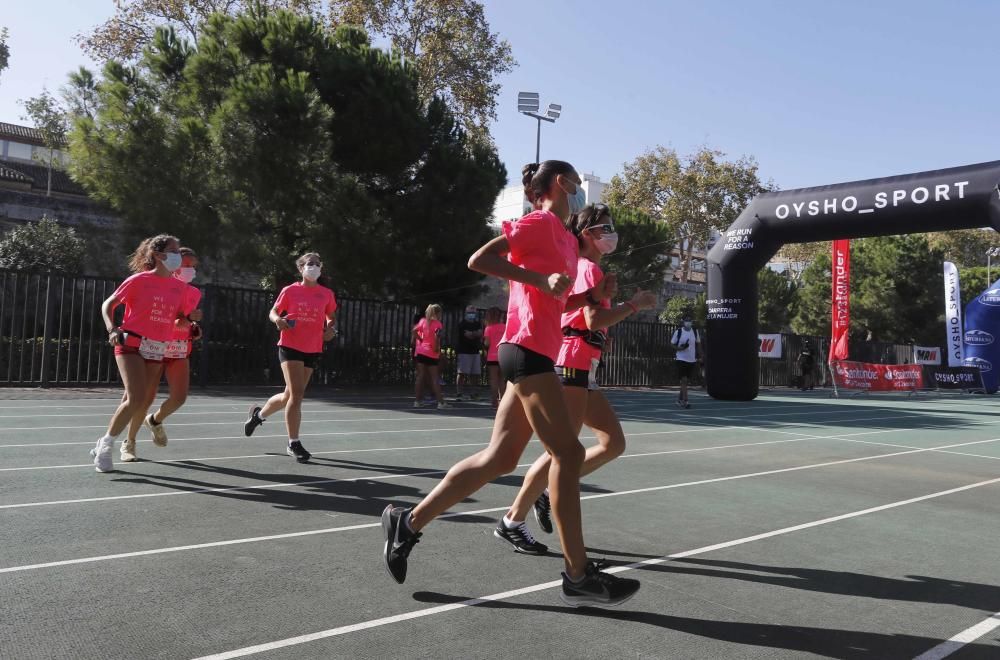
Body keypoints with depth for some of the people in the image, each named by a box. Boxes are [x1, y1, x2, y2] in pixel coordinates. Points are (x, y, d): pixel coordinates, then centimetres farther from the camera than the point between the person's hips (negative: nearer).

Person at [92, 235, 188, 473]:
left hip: (157, 350, 5)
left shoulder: (180, 287, 7)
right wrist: (112, 330, -16)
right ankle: (106, 444, 3)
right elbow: (108, 304, 0)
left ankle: (104, 444, 28)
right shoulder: (139, 280, -5)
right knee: (136, 399, -18)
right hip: (131, 344, -5)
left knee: (136, 401, 8)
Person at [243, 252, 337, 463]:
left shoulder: (327, 294, 7)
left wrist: (331, 329, -2)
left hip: (313, 350, 4)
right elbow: (273, 312, 8)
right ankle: (293, 444, -1)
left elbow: (332, 318, 20)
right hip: (290, 347, -4)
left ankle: (259, 413, 41)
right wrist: (278, 320, -15)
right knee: (296, 394, -13)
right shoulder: (290, 291, 1)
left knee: (290, 395, 12)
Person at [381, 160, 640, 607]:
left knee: (499, 458, 7)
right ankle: (577, 576, 2)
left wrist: (593, 296, 12)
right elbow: (479, 260, -13)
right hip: (529, 349, -9)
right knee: (567, 452, -7)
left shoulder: (566, 238, 21)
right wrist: (540, 279, -18)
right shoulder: (539, 222, -4)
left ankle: (409, 522, 16)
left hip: (533, 352, 9)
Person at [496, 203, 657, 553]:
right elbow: (594, 319, -21)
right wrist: (634, 304, -12)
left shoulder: (582, 268, 20)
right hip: (573, 364, -10)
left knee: (614, 442, 10)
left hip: (581, 368, 10)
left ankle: (549, 493, 14)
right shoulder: (589, 268, -9)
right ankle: (512, 522, 2)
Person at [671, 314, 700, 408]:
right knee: (684, 380, -12)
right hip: (681, 359, -4)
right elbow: (672, 344, 0)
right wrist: (680, 348, -18)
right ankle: (685, 401, -11)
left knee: (686, 381, 14)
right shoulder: (678, 332, -6)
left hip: (692, 360, 4)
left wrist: (698, 352, 0)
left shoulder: (695, 331, 4)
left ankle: (680, 397, 33)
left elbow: (698, 343, 17)